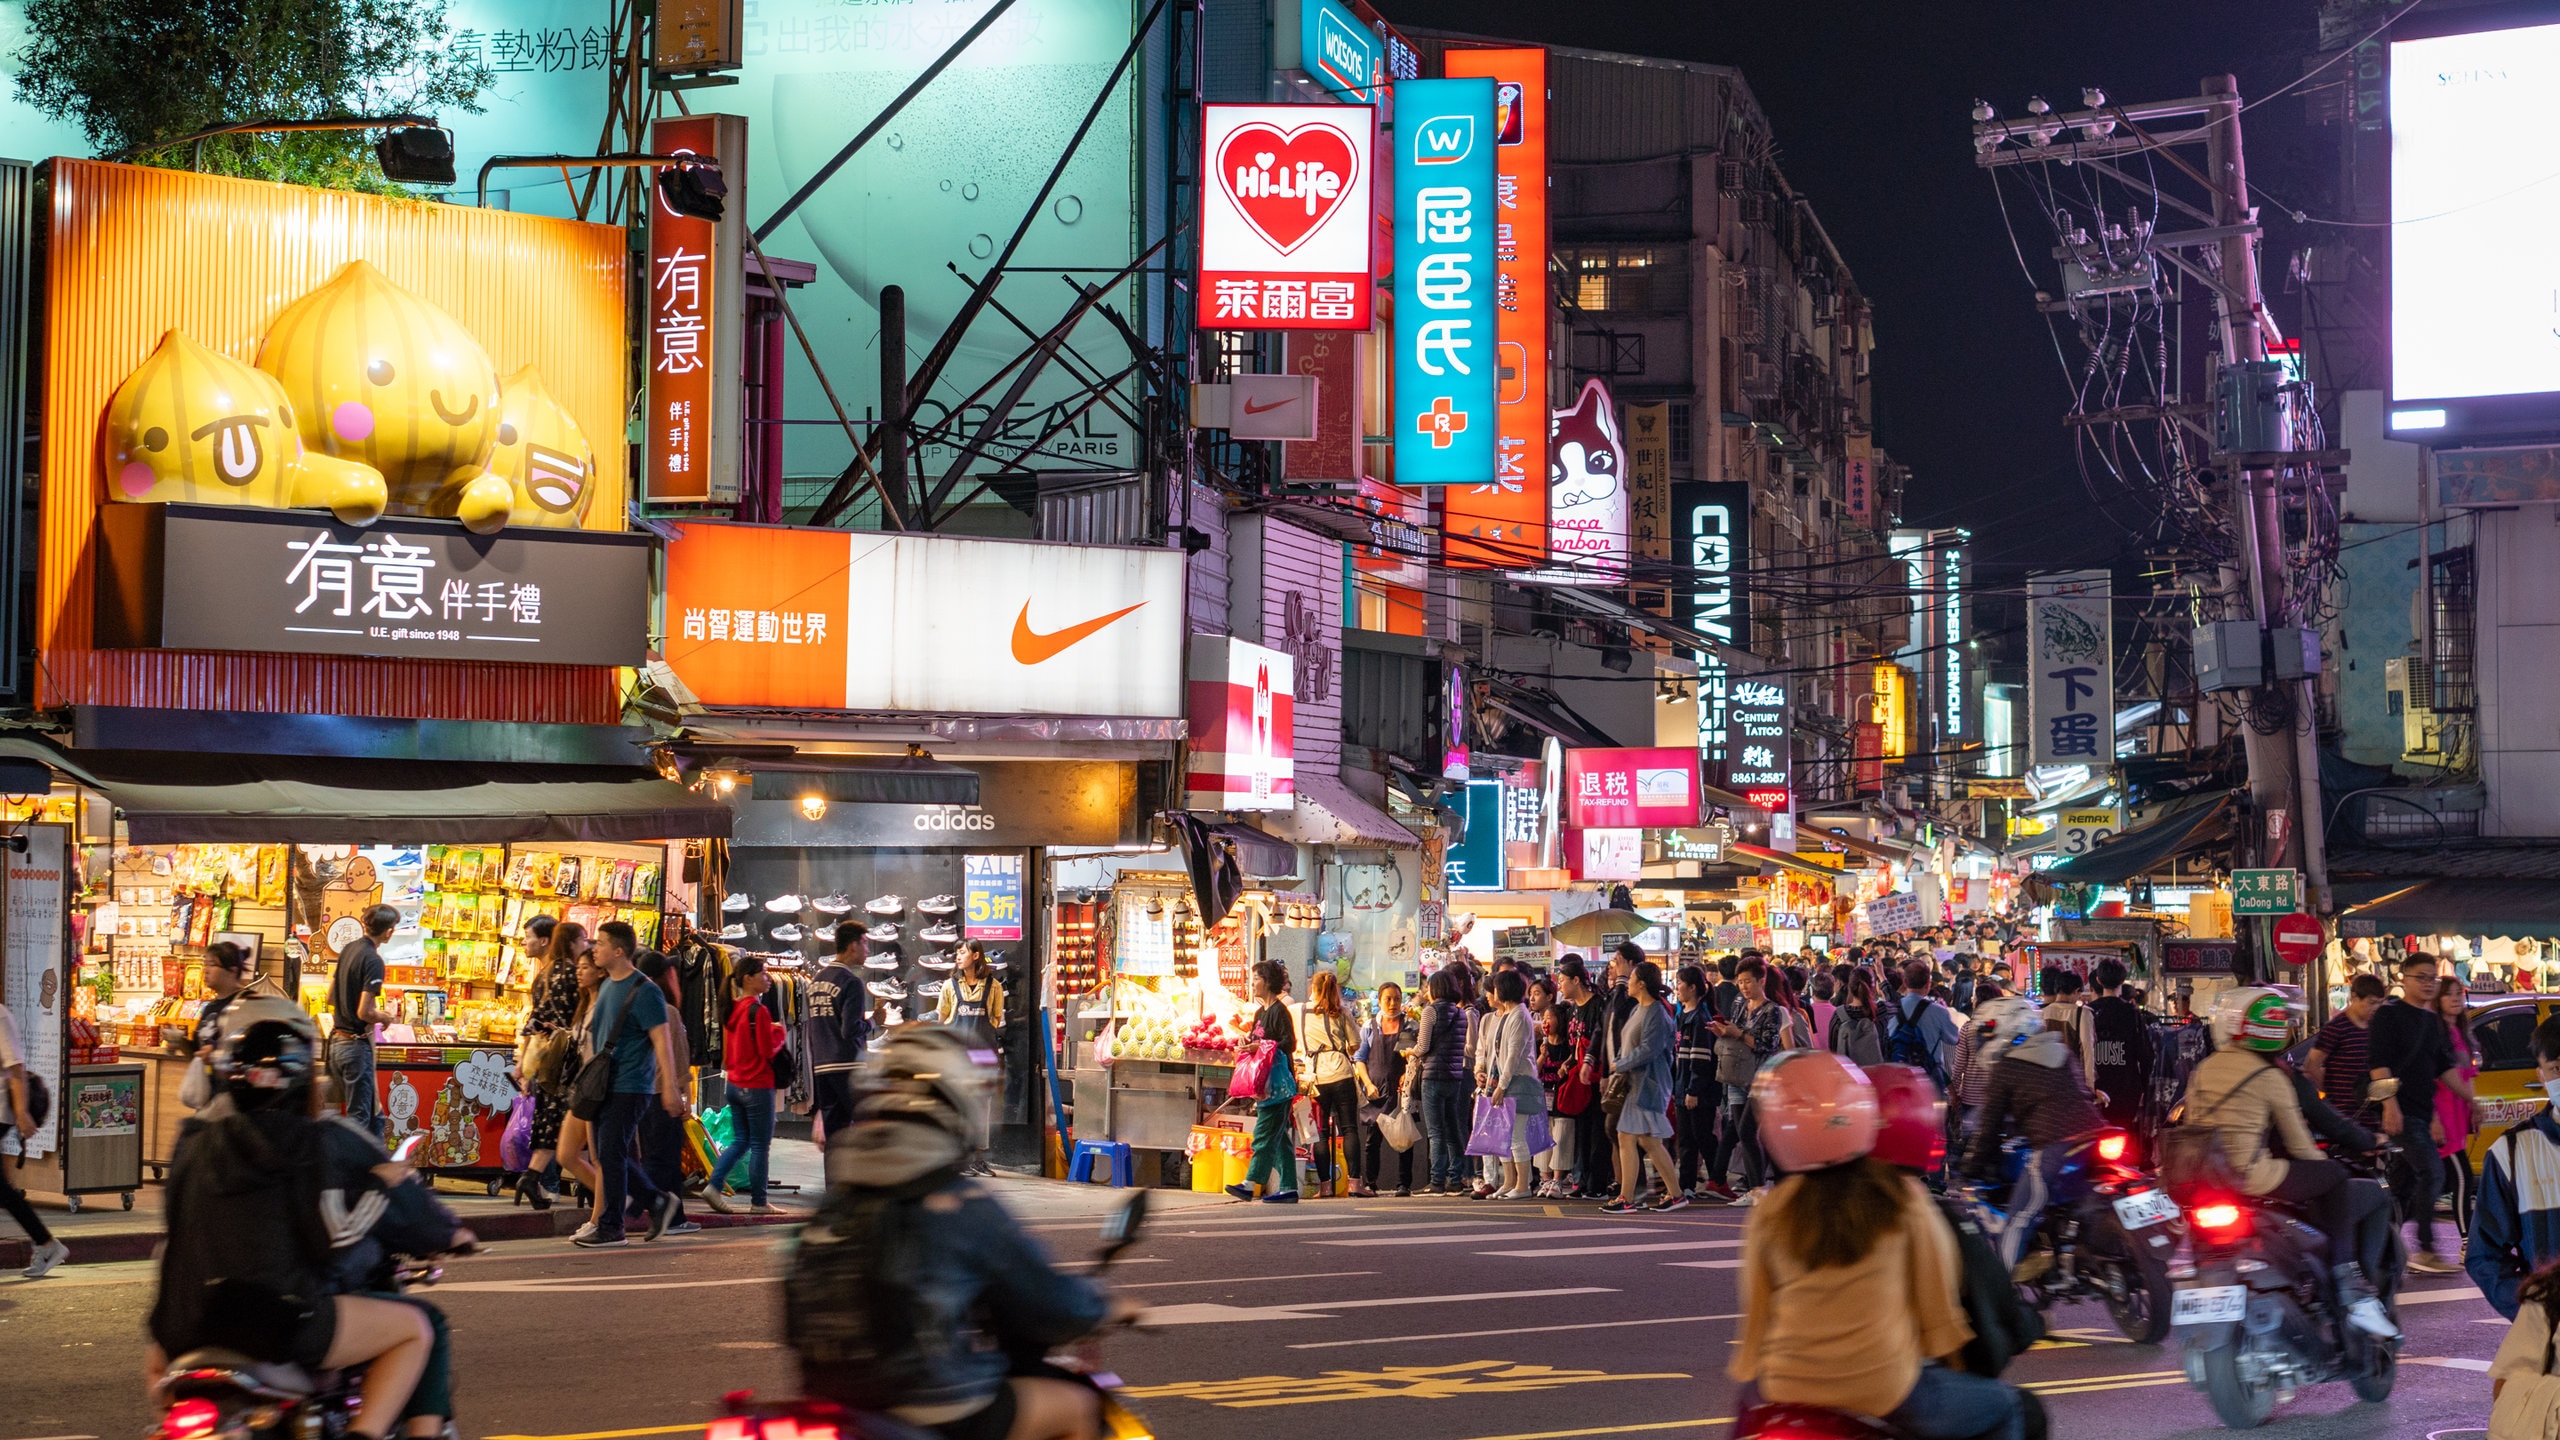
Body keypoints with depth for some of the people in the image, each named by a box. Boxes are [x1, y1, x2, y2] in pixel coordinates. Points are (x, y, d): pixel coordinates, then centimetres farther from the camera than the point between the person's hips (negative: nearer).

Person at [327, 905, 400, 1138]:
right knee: (359, 1118, -2)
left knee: (375, 1115, 16)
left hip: (337, 1040, 8)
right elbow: (364, 1013, -22)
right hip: (357, 1045, -8)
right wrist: (384, 1017, -2)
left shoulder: (348, 949, 8)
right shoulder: (373, 961, -18)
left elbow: (330, 997, 17)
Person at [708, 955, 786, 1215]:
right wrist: (780, 1032, 2)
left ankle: (714, 1185, 2)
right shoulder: (758, 1011, -17)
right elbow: (768, 1050, -17)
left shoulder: (732, 1009, 7)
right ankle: (759, 1201, 8)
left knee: (740, 1141, 16)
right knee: (760, 1145, 2)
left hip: (734, 1084, 8)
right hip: (757, 1085, -8)